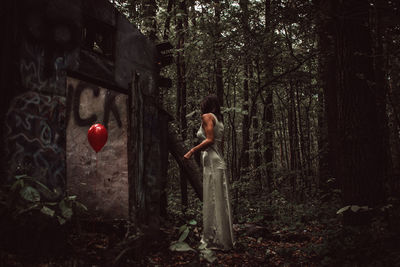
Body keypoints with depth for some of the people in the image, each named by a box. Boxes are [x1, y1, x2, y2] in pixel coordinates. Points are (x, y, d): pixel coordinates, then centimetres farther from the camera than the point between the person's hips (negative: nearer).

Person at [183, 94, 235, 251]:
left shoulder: (207, 116, -3)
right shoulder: (219, 121, 20)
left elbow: (210, 140, -15)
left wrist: (192, 151, -13)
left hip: (212, 164, -9)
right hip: (219, 163, 9)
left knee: (213, 203, -5)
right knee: (221, 203, 10)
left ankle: (216, 241, 0)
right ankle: (224, 239, 16)